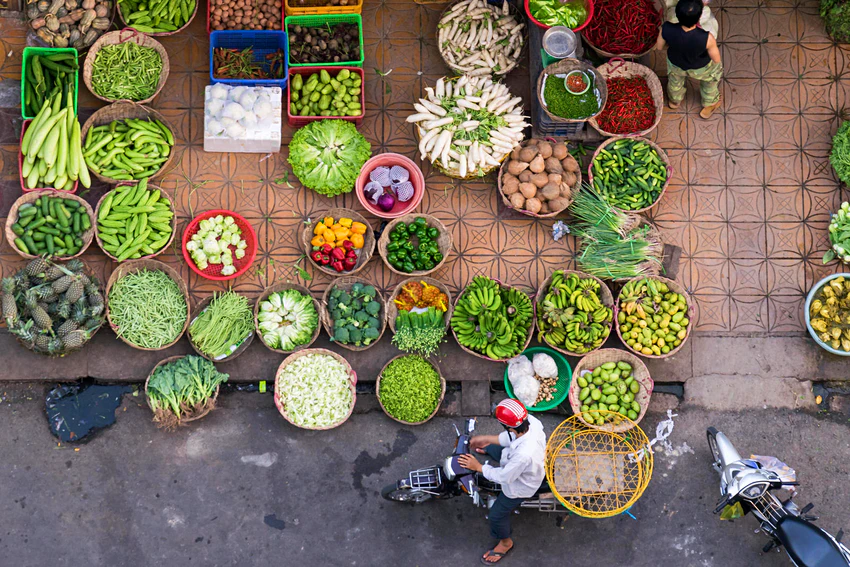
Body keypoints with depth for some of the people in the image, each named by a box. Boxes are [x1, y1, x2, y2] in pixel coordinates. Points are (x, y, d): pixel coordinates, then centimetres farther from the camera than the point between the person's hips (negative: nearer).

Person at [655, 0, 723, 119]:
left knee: (675, 77, 39)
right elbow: (716, 59, -23)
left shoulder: (666, 29, -38)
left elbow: (659, 46, -15)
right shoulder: (706, 38, -43)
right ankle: (709, 106, 60)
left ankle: (674, 101, 69)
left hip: (675, 65, 2)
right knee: (713, 75, 35)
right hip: (701, 68, -2)